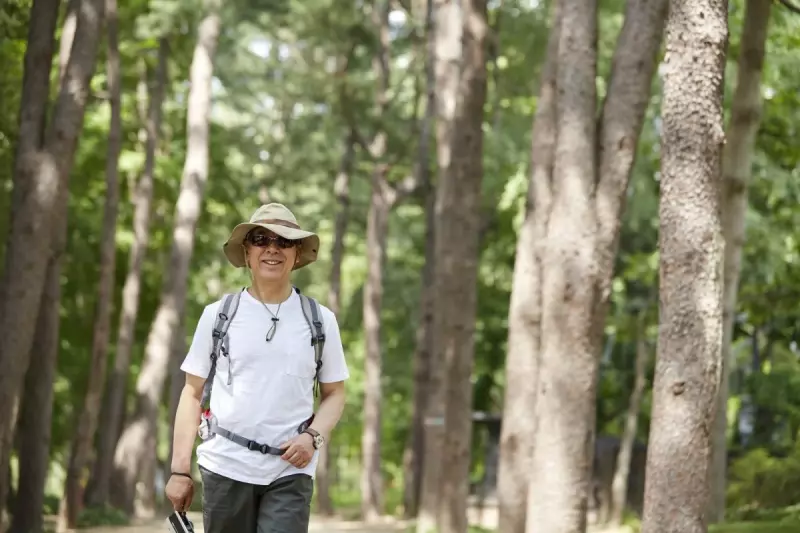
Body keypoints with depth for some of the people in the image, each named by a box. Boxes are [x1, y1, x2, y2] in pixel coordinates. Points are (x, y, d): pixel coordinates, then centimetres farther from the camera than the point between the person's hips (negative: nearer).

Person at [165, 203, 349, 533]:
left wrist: (313, 437, -7)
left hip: (290, 472, 0)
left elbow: (334, 394, 13)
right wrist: (180, 469, 0)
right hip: (226, 467, 1)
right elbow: (192, 393, 7)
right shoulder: (218, 316, 5)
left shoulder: (320, 320, 7)